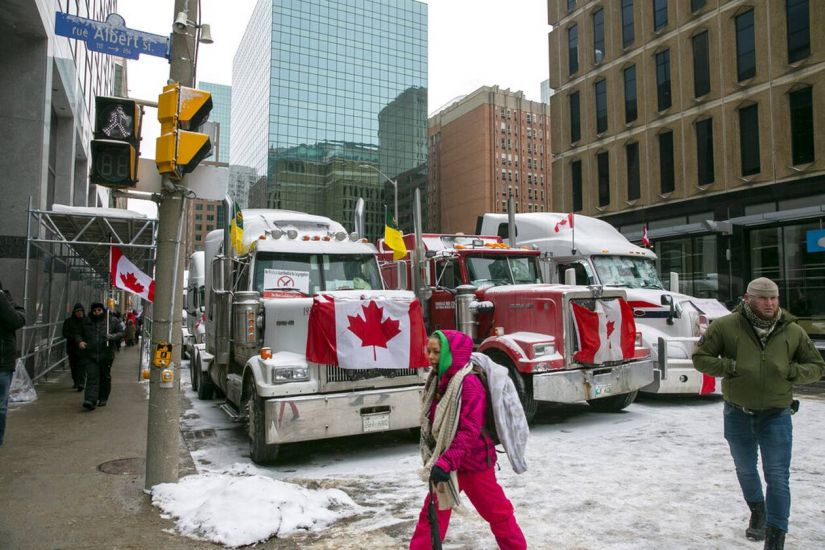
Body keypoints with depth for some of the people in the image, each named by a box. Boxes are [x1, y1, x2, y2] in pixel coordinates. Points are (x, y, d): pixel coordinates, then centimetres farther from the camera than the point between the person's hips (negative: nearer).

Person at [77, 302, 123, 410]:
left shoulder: (112, 321, 2)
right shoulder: (86, 322, 8)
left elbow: (121, 333, 4)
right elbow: (79, 334, 20)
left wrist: (112, 337, -16)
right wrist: (80, 341, -1)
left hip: (106, 355, 0)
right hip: (90, 355, 0)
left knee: (105, 377, 10)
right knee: (92, 377, -9)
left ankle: (103, 399, 24)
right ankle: (90, 401, -15)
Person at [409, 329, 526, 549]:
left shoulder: (469, 384, -24)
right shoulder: (439, 381, 1)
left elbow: (470, 431, -29)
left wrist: (446, 463, -36)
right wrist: (437, 460, 17)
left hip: (473, 462, -7)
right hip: (445, 461, 7)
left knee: (495, 510, 12)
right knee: (434, 510, 11)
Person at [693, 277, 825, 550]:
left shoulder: (793, 331, -4)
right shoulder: (726, 326, -11)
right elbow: (700, 358, -8)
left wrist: (792, 371, -12)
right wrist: (730, 367, -19)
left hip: (776, 415, 0)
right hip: (738, 415, 1)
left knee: (777, 477, -4)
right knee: (746, 470, 21)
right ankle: (757, 512, 49)